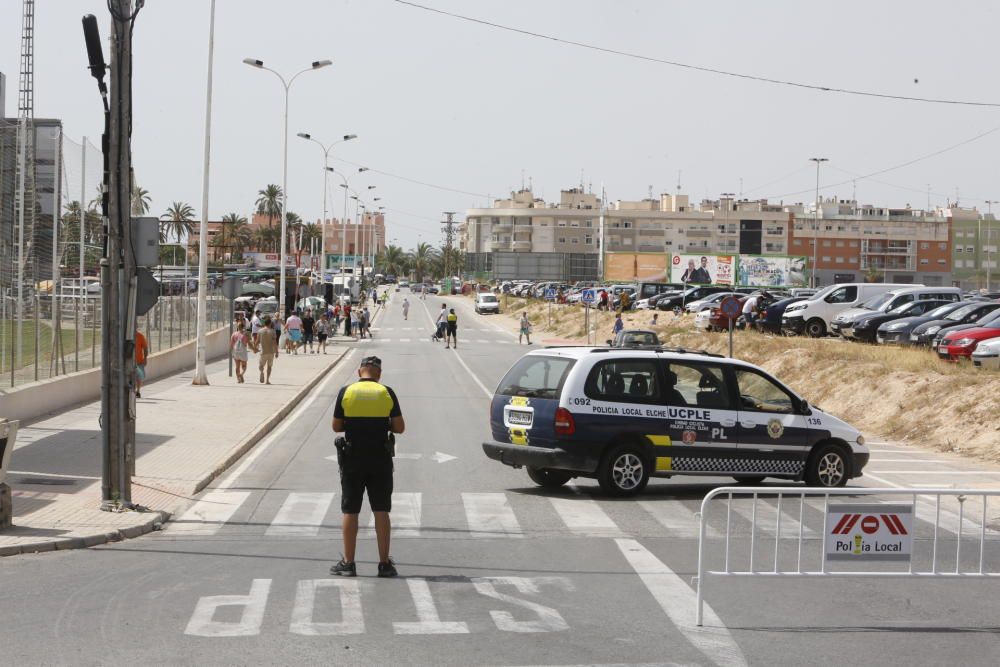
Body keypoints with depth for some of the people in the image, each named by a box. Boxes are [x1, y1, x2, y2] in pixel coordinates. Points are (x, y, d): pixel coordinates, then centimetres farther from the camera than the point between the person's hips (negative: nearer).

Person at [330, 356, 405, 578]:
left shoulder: (346, 392, -3)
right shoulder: (387, 393, -3)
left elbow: (336, 426, 1)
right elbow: (399, 427, -2)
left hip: (352, 459, 0)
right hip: (380, 459, 0)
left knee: (350, 511, 6)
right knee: (381, 511, 5)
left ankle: (348, 563, 8)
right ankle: (385, 563, 6)